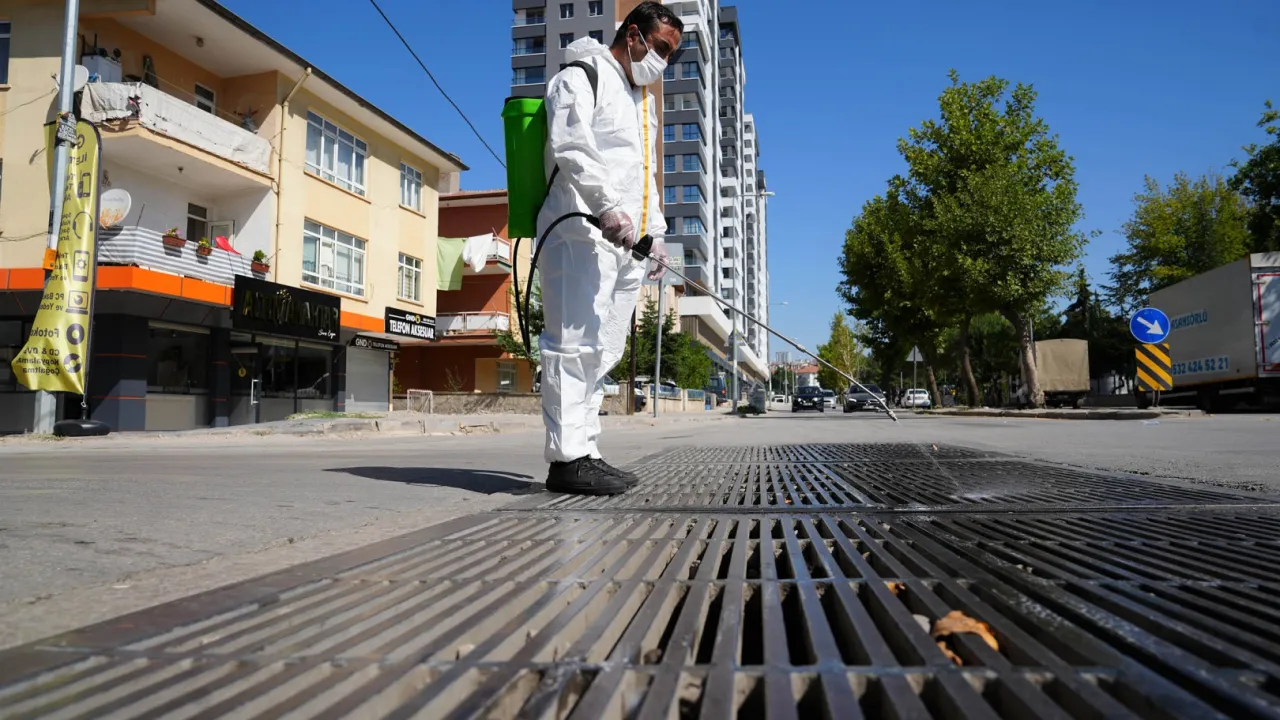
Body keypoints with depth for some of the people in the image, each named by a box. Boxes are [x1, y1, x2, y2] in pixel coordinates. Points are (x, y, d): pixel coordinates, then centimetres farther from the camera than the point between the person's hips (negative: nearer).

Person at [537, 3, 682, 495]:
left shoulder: (644, 100, 29)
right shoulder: (580, 79, 1)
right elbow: (572, 148, -16)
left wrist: (655, 232, 23)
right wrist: (608, 208, -27)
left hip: (624, 242, 9)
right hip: (581, 233, -9)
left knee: (601, 352, 7)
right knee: (574, 344, -13)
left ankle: (585, 453, 11)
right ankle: (568, 458, -12)